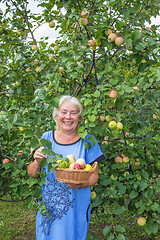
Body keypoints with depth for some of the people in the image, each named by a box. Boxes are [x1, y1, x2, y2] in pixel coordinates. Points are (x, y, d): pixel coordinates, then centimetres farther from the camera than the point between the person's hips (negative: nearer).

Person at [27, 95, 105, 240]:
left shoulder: (87, 141, -8)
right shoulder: (46, 138, -3)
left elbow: (94, 176, -5)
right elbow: (31, 174, 1)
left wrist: (79, 184, -24)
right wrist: (37, 162, -20)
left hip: (76, 209, -1)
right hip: (47, 207, 2)